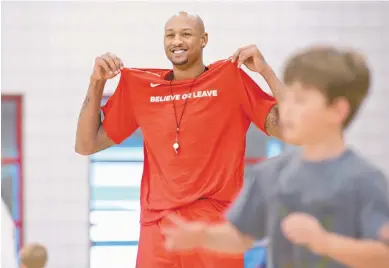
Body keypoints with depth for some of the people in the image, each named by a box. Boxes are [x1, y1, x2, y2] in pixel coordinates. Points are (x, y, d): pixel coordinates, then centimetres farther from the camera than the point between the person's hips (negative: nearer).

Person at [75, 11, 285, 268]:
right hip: (158, 229, 2)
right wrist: (97, 82, 4)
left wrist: (265, 71, -10)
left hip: (216, 229, -2)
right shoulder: (140, 86, 11)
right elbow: (86, 146, 14)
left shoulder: (231, 78, 3)